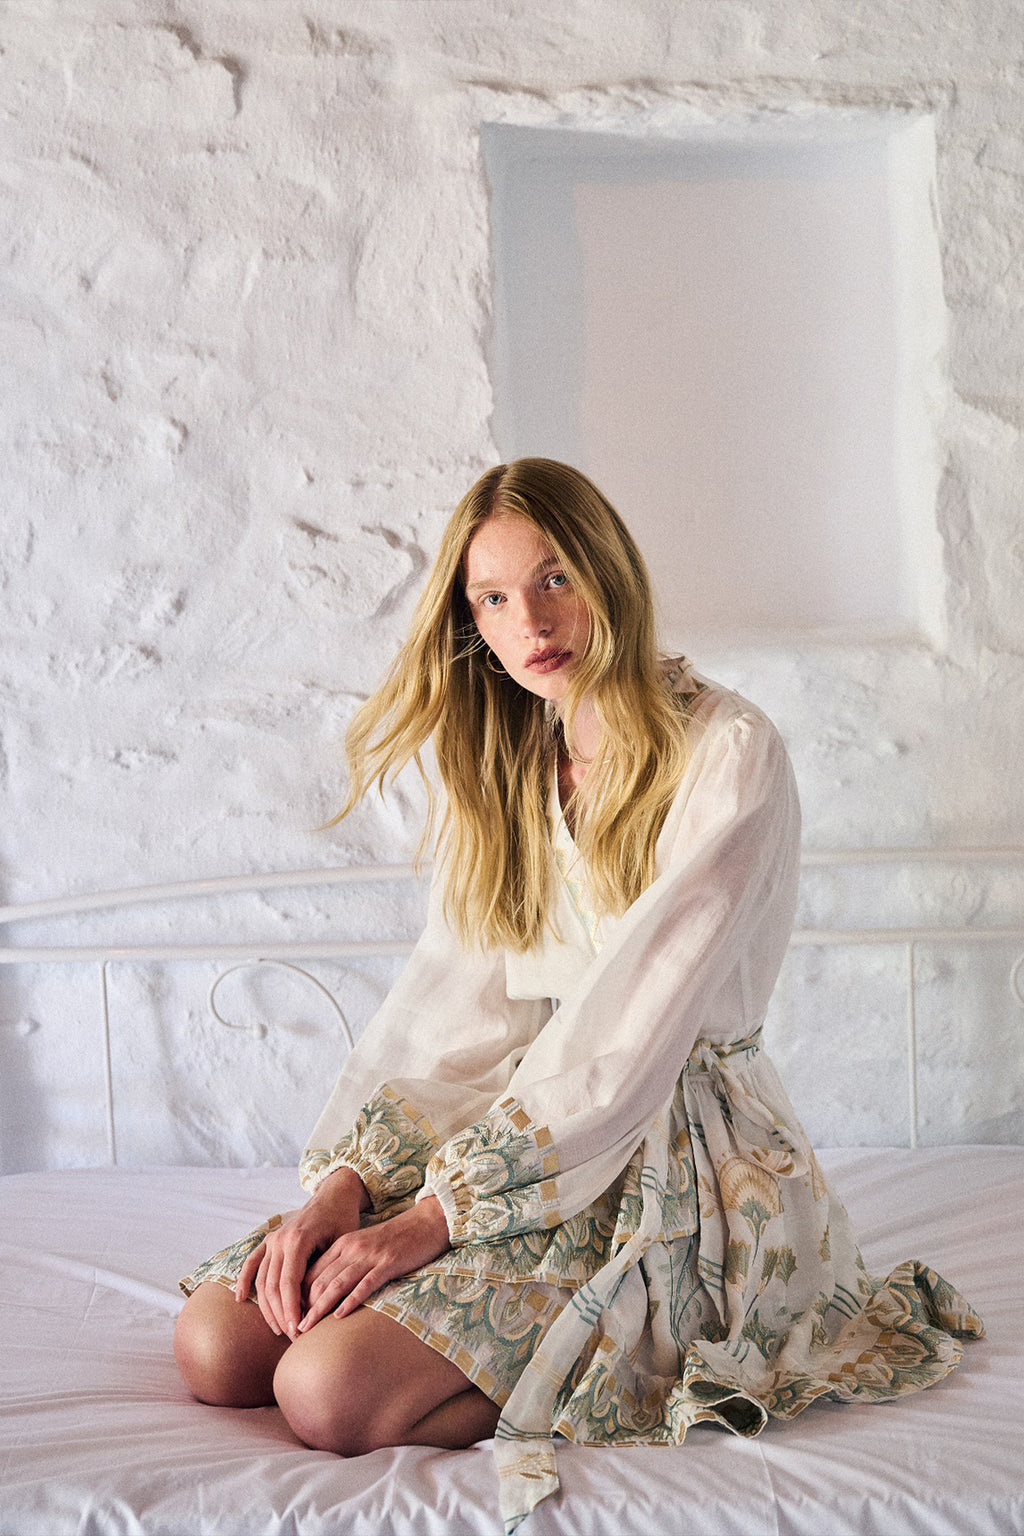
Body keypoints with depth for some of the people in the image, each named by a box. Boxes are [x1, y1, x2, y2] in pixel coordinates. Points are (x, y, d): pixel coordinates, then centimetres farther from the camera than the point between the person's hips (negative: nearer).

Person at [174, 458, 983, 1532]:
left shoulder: (729, 757, -12)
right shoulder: (507, 771, 12)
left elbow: (631, 1024, -18)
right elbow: (451, 1001, 6)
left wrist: (440, 1214, -19)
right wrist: (344, 1182, -10)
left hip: (666, 1160, -7)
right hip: (519, 1122, 7)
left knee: (329, 1392, -23)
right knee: (217, 1343, -11)